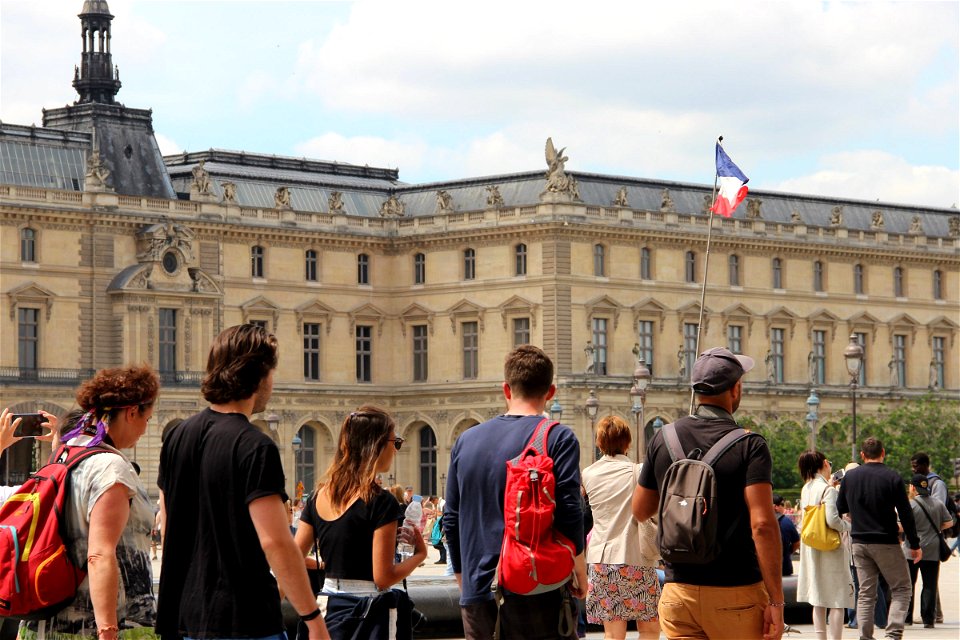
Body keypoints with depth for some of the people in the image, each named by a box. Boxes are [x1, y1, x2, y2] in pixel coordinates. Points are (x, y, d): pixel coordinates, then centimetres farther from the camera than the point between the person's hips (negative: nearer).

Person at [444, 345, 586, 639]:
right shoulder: (558, 438, -5)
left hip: (477, 597, 5)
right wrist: (580, 574, 3)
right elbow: (569, 513, -11)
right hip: (536, 595, -5)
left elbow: (451, 520, 13)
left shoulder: (466, 441, 11)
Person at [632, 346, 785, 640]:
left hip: (678, 593, 4)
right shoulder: (749, 446, -9)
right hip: (736, 593, -4)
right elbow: (762, 524, -17)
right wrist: (776, 600, -15)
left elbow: (640, 511, 15)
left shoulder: (663, 440, 5)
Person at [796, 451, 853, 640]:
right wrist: (849, 526, -4)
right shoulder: (828, 489, -15)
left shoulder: (806, 489, 8)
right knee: (837, 600, -3)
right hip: (830, 549, -8)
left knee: (818, 601, 13)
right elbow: (832, 520, -23)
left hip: (811, 550, 8)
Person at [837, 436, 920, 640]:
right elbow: (905, 514, -8)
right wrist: (914, 545, -2)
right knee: (901, 589, 4)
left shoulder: (849, 476, 3)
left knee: (866, 593, 10)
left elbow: (840, 508, 12)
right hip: (886, 542, -4)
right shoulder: (892, 477, -9)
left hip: (859, 543, 4)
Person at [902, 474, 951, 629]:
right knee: (929, 585, 4)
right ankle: (928, 619, 0)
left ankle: (906, 617, 7)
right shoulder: (938, 504, 5)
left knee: (907, 584, 7)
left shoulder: (910, 505, -10)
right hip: (932, 552, 3)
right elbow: (949, 523, 9)